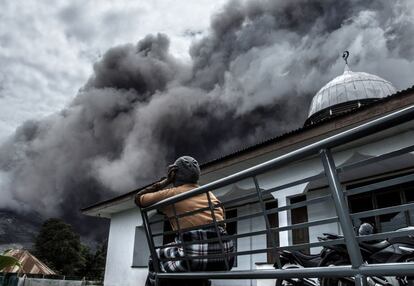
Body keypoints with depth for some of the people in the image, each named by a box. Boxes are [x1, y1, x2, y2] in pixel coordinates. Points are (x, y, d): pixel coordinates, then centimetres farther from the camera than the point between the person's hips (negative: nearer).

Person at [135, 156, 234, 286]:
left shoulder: (170, 194, 9)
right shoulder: (210, 194, 22)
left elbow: (139, 199, 24)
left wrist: (163, 182, 29)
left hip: (197, 256, -5)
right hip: (225, 256, 5)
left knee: (155, 259, 22)